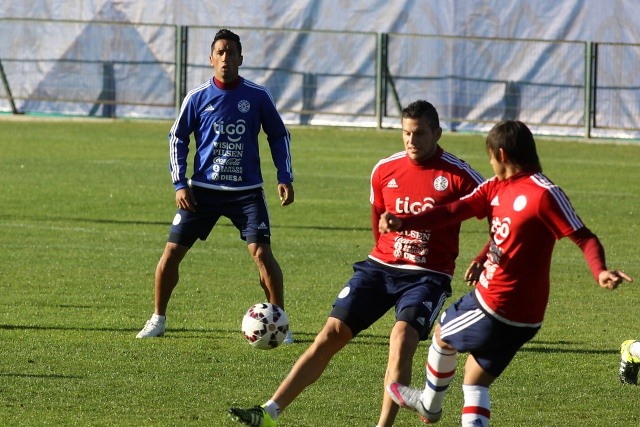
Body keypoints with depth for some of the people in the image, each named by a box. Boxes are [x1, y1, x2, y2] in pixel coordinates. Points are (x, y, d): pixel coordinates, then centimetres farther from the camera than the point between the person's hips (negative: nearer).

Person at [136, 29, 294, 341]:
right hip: (203, 189, 1)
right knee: (172, 251, -1)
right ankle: (158, 320, 16)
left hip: (247, 191, -1)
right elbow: (178, 138, 9)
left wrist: (285, 178, 1)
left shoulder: (257, 96, -2)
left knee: (261, 253, -14)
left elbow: (279, 136, 9)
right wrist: (179, 183, 0)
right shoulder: (198, 98, -1)